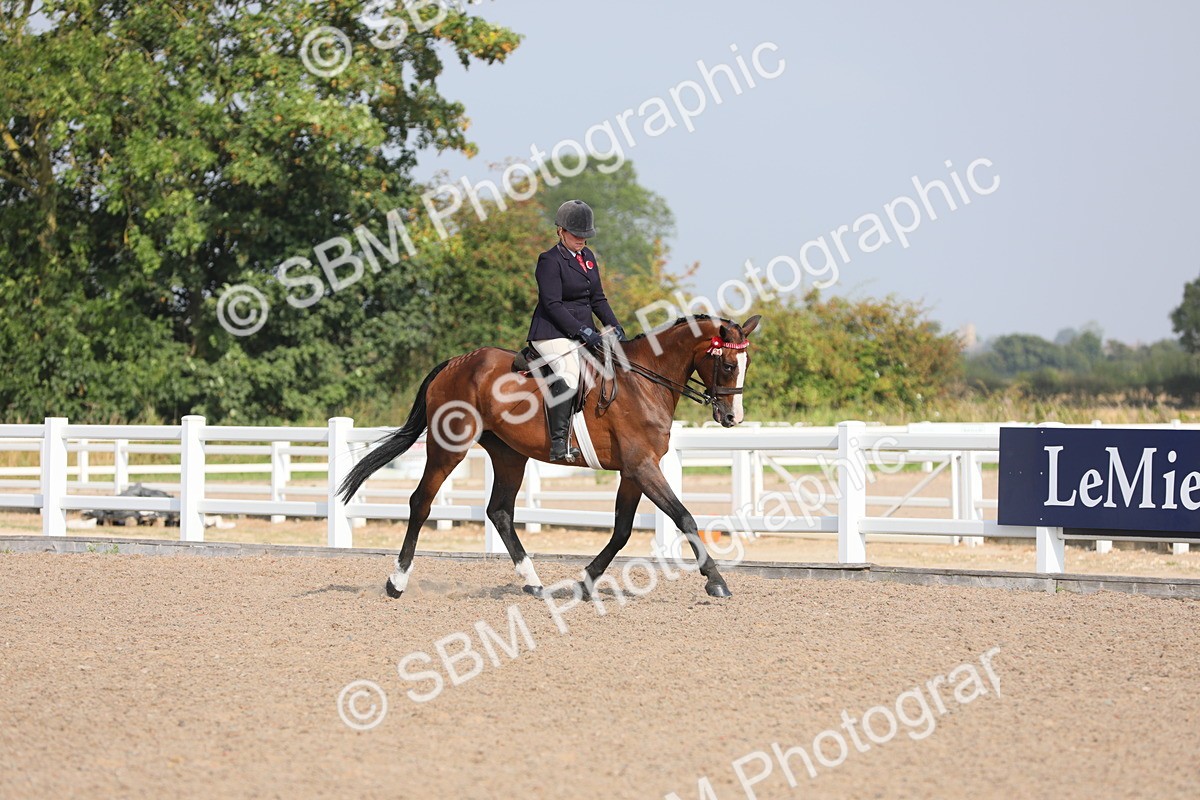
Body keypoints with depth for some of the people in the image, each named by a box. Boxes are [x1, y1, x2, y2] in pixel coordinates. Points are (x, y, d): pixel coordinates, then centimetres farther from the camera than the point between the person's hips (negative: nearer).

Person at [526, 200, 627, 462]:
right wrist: (582, 330, -23)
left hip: (581, 332, 9)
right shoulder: (550, 261, -10)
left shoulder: (587, 257, 16)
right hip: (553, 334, -9)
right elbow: (552, 304, -17)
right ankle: (558, 444, -35)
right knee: (568, 375, -31)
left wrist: (614, 325, 3)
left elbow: (597, 299, 19)